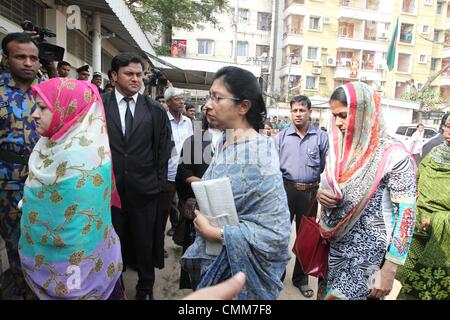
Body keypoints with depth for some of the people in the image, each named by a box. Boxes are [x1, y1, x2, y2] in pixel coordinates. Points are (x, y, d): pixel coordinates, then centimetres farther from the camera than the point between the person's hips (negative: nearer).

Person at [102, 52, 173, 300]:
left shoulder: (155, 110, 1)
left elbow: (163, 149, 4)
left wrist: (158, 181, 2)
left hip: (144, 191, 0)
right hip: (108, 189, 0)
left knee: (145, 243, 14)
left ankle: (145, 288, 37)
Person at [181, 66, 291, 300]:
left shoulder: (258, 156, -24)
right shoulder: (225, 144, 0)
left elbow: (274, 232, -26)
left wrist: (211, 232, -22)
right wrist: (202, 220, -1)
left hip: (237, 274, -7)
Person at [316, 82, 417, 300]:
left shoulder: (393, 155, -16)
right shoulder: (338, 147, 3)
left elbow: (406, 214, -15)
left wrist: (390, 269, -15)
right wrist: (320, 194, -8)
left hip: (368, 256, -6)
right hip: (334, 246, 6)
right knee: (325, 294, 17)